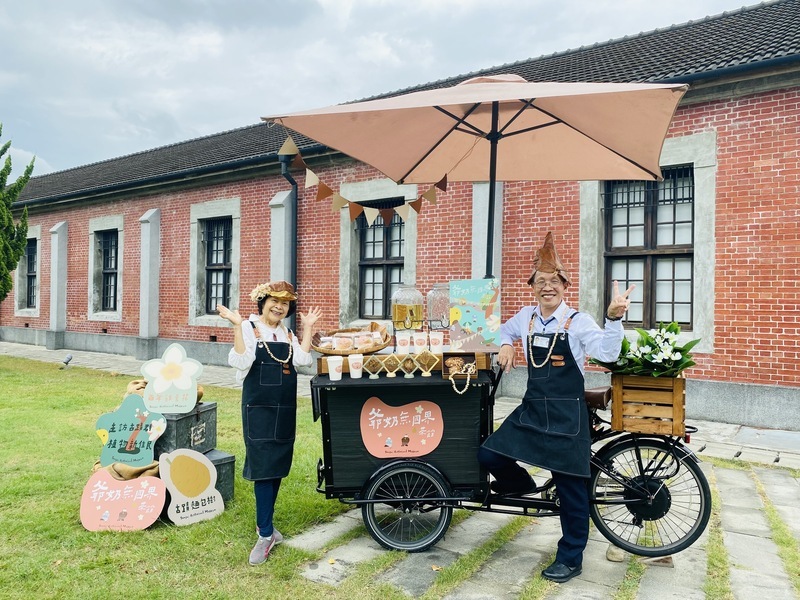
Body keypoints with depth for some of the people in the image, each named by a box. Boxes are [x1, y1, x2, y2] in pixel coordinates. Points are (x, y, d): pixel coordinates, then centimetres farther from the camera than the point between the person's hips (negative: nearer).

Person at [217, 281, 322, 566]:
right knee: (263, 467, -7)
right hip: (259, 408, -6)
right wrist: (237, 325, -24)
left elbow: (302, 359, -2)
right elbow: (241, 362, -19)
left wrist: (307, 328, 0)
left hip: (285, 409, 6)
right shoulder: (249, 328, -5)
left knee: (278, 467, 12)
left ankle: (265, 523, 27)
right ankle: (266, 534, 2)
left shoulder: (287, 334, 12)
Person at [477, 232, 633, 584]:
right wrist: (506, 346, 6)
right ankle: (521, 483, 33)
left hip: (566, 414, -5)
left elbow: (608, 354, -24)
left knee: (571, 487, 4)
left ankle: (570, 558, 22)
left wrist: (613, 317, -39)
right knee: (488, 455, 0)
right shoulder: (526, 317, 5)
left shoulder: (577, 321, -10)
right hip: (532, 409, 5)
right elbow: (506, 330, 27)